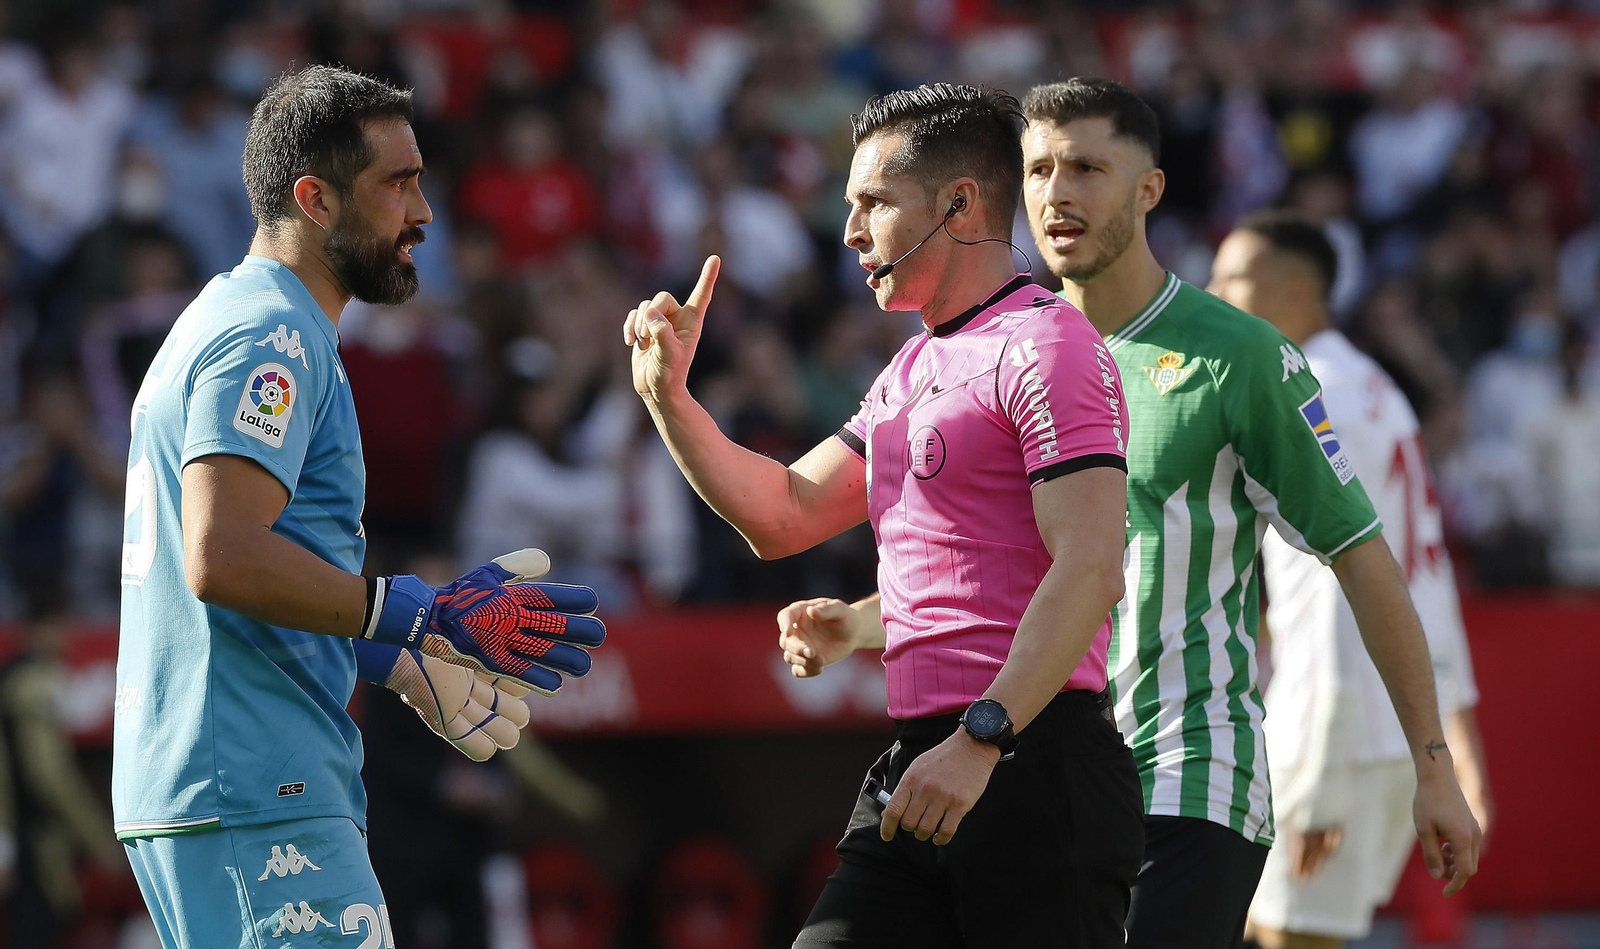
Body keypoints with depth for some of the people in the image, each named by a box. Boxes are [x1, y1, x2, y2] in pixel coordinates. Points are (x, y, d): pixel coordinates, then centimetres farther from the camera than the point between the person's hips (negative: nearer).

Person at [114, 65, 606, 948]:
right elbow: (223, 561, -22)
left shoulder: (224, 321, 23)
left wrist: (404, 663, 23)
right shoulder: (270, 336, -10)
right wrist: (432, 618, -19)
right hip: (254, 793, -11)